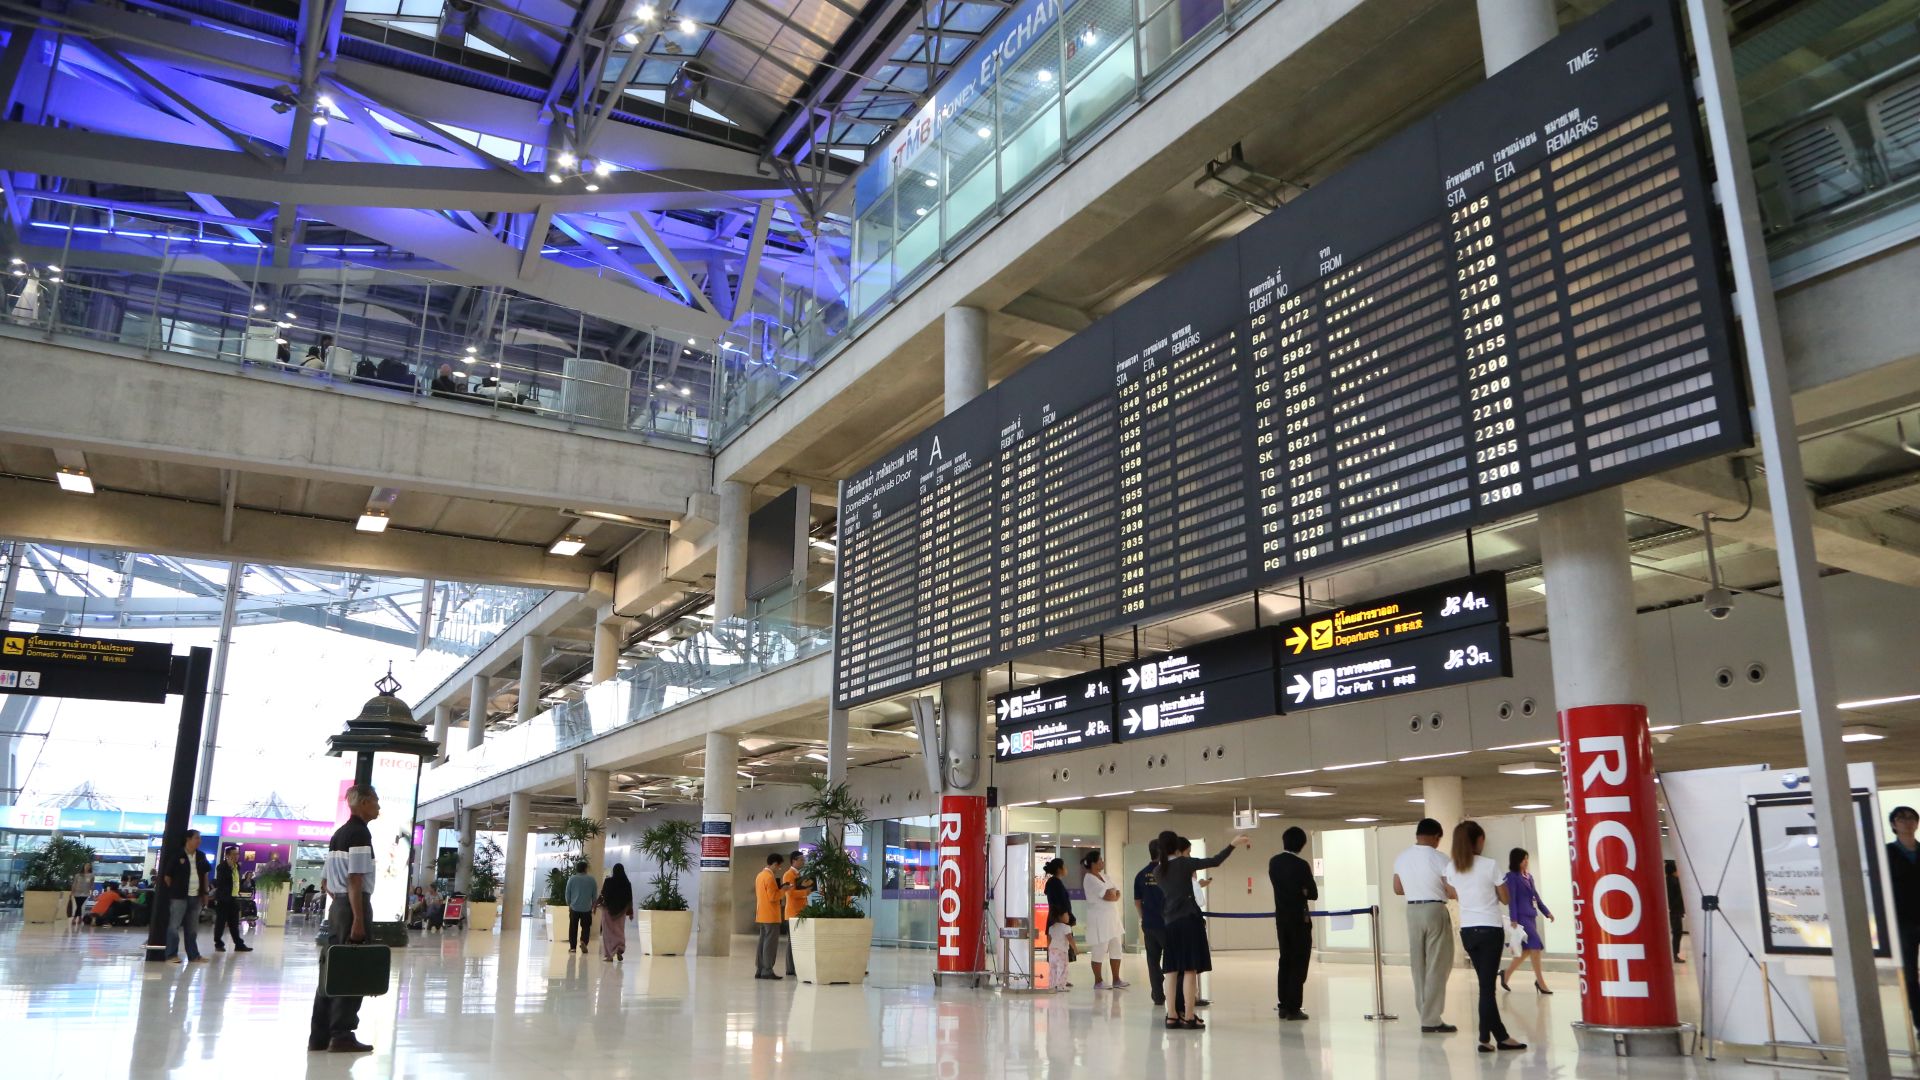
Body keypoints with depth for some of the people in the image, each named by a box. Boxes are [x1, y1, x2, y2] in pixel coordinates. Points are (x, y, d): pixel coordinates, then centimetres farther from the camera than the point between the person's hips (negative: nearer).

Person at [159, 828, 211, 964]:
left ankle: (193, 955, 16)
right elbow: (167, 876, -4)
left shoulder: (201, 856, 10)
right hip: (179, 896, -6)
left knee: (192, 928, 11)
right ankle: (171, 955, 3)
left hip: (195, 896, 6)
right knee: (174, 925, -4)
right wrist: (174, 891, 0)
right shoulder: (176, 855, -7)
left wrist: (205, 892, 16)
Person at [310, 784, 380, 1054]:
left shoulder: (338, 833, 16)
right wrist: (359, 920, -21)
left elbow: (328, 882, 19)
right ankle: (341, 1036, -1)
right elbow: (355, 880, -20)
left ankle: (319, 1035, 16)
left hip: (337, 905, 9)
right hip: (355, 905, -9)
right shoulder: (360, 833, -14)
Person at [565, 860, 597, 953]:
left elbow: (567, 893, 4)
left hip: (574, 907, 1)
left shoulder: (572, 879, -2)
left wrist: (569, 904, 18)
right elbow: (595, 894, 4)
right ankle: (583, 941, -14)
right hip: (587, 908, -1)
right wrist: (594, 905, 17)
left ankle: (573, 947, 9)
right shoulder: (591, 879, -2)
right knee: (586, 927, 8)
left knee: (573, 928, 9)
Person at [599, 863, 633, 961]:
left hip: (608, 909, -2)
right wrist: (630, 912, 5)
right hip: (621, 910, 2)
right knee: (620, 931, 14)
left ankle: (609, 955, 3)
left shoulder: (608, 881, -10)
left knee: (608, 931, 7)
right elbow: (630, 899, -1)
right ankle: (620, 949, -9)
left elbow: (602, 895, -5)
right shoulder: (627, 883, -4)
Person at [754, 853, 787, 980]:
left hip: (761, 915, 9)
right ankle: (767, 971, -7)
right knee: (770, 943, -6)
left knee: (763, 942, 11)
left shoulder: (760, 875, 14)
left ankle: (760, 970, 12)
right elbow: (773, 897, -19)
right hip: (771, 916, -9)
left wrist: (778, 890, 16)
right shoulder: (770, 877, -15)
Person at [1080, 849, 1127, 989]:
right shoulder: (1089, 879, -14)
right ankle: (1098, 982, 7)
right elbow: (1108, 896, -19)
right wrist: (1113, 893, 2)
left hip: (1112, 918, 9)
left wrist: (1111, 894, -11)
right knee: (1099, 951, -2)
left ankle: (1116, 980, 17)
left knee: (1116, 949, 9)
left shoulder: (1104, 876, 13)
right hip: (1099, 919, -9)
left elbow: (1117, 895, 10)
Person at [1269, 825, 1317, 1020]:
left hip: (1281, 918, 6)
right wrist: (1301, 892, 6)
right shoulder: (1301, 865, -15)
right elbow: (1313, 894, -10)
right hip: (1299, 919, -6)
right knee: (1299, 963, 0)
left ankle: (1284, 1006, 14)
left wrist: (1295, 892, 2)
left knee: (1285, 960, 13)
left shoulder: (1273, 862, 3)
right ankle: (1293, 1008, -2)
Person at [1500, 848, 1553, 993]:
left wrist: (1547, 912, 15)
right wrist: (1513, 920, -17)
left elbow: (1536, 896, 20)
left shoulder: (1529, 876, 15)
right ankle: (1540, 982, -5)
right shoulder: (1511, 876, -7)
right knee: (1536, 946, -11)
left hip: (1531, 916, 8)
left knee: (1527, 949, 9)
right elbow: (1511, 899, -12)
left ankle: (1506, 974, 22)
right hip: (1521, 916, -8)